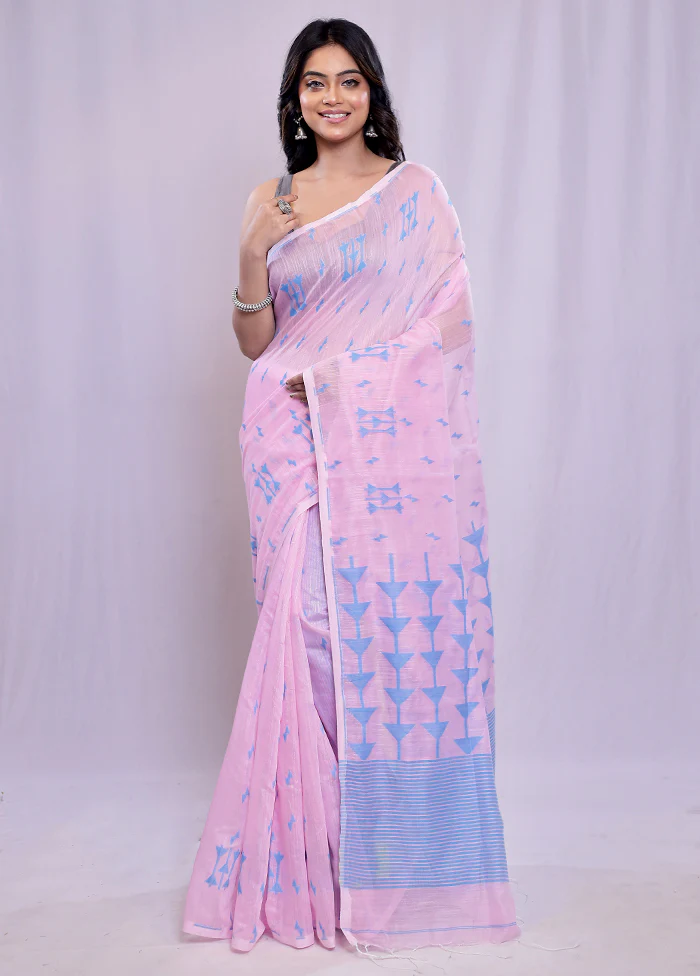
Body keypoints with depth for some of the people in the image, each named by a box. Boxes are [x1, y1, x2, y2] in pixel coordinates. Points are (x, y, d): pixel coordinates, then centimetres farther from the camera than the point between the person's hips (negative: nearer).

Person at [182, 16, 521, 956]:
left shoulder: (417, 189, 7)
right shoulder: (271, 201, 13)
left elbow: (450, 319, 2)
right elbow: (255, 343, 9)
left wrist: (335, 372, -6)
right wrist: (251, 258, -8)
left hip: (398, 442, -1)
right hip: (300, 447, 2)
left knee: (403, 622, -4)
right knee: (310, 628, -3)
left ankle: (403, 859, 10)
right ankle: (313, 859, 9)